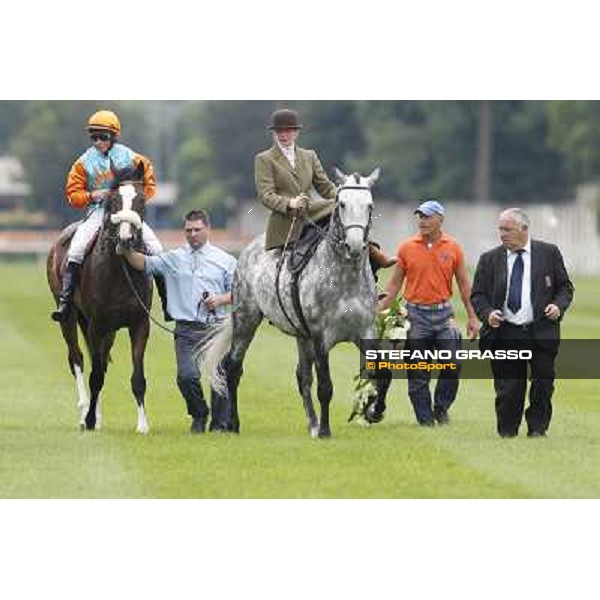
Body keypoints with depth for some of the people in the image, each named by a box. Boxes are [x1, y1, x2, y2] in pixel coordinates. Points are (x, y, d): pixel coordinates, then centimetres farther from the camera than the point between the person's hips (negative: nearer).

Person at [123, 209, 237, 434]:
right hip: (187, 330, 0)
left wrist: (221, 299, -9)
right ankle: (199, 415, 16)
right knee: (186, 376, -11)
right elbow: (144, 263, 4)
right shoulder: (173, 258, 10)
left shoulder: (225, 260, 8)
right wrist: (127, 251, -14)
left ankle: (220, 423, 14)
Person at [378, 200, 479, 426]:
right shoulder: (406, 248, 0)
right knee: (417, 374, 2)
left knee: (452, 365, -7)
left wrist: (472, 317, 5)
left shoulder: (453, 248, 2)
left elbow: (464, 284, 8)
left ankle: (441, 408, 14)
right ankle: (425, 417, 10)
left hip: (443, 312, 0)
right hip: (416, 314, 0)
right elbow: (394, 285, 6)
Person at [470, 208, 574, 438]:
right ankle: (507, 431, 13)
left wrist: (558, 306, -10)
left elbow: (565, 287, 9)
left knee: (543, 385, 1)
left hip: (541, 333, 0)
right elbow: (478, 295, 7)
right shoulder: (489, 260, 6)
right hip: (505, 335, 0)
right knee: (508, 389, 1)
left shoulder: (549, 253, 4)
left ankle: (537, 428, 15)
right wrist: (487, 313, -12)